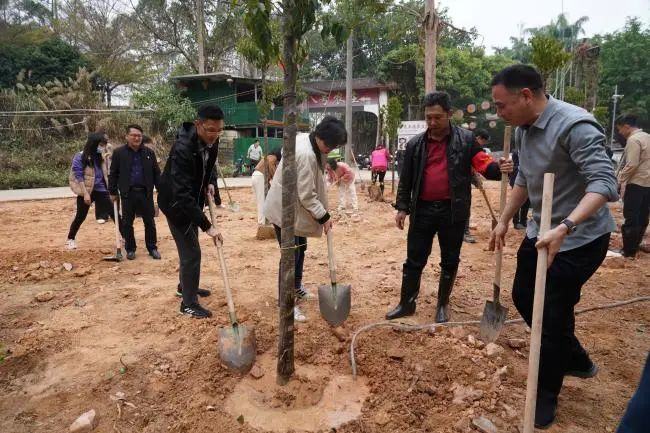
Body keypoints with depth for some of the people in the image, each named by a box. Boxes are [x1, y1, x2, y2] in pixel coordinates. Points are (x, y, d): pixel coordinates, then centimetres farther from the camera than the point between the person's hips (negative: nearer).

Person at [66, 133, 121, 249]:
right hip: (85, 191, -4)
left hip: (101, 191, 4)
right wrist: (85, 193, -18)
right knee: (80, 217, 6)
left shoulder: (101, 156, 6)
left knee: (114, 213, -2)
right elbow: (79, 177, -13)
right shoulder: (80, 157, -10)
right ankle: (70, 239, 24)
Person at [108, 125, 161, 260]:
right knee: (127, 223, 7)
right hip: (128, 193, -1)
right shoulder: (119, 153, 0)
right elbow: (113, 174, 4)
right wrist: (113, 192, 2)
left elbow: (156, 173, 6)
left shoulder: (149, 152, 4)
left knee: (150, 222, 7)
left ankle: (152, 248, 18)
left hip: (146, 193, 1)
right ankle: (130, 249, 21)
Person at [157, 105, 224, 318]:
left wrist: (210, 182, -6)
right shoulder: (183, 148, -34)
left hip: (193, 200, 8)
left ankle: (185, 286, 40)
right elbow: (182, 195, -38)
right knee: (191, 252, -6)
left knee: (189, 247, 20)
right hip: (175, 203, -8)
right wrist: (207, 226, -40)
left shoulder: (211, 141, -10)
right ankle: (189, 303, 8)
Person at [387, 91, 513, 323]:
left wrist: (498, 168, -29)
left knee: (450, 260, 12)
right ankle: (406, 303, 23)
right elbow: (406, 179, 7)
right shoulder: (415, 144, 4)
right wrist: (402, 207, 3)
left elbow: (483, 163, -6)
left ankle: (443, 304, 30)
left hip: (452, 211, -1)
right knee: (414, 259, 8)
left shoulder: (465, 139, -1)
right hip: (422, 210, 1)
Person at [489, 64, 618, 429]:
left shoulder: (575, 125, -25)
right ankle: (576, 360, 38)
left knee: (554, 314, 0)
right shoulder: (523, 129, 2)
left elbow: (604, 182, -33)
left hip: (580, 238, -9)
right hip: (542, 233, 9)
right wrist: (505, 221, 16)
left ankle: (546, 394, 23)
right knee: (523, 296, 17)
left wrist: (564, 228, -46)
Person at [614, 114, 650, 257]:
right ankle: (635, 245, 22)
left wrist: (619, 181, -12)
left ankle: (629, 250, -1)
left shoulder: (633, 140, -14)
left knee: (631, 218, -4)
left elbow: (631, 165, -20)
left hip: (636, 183, -9)